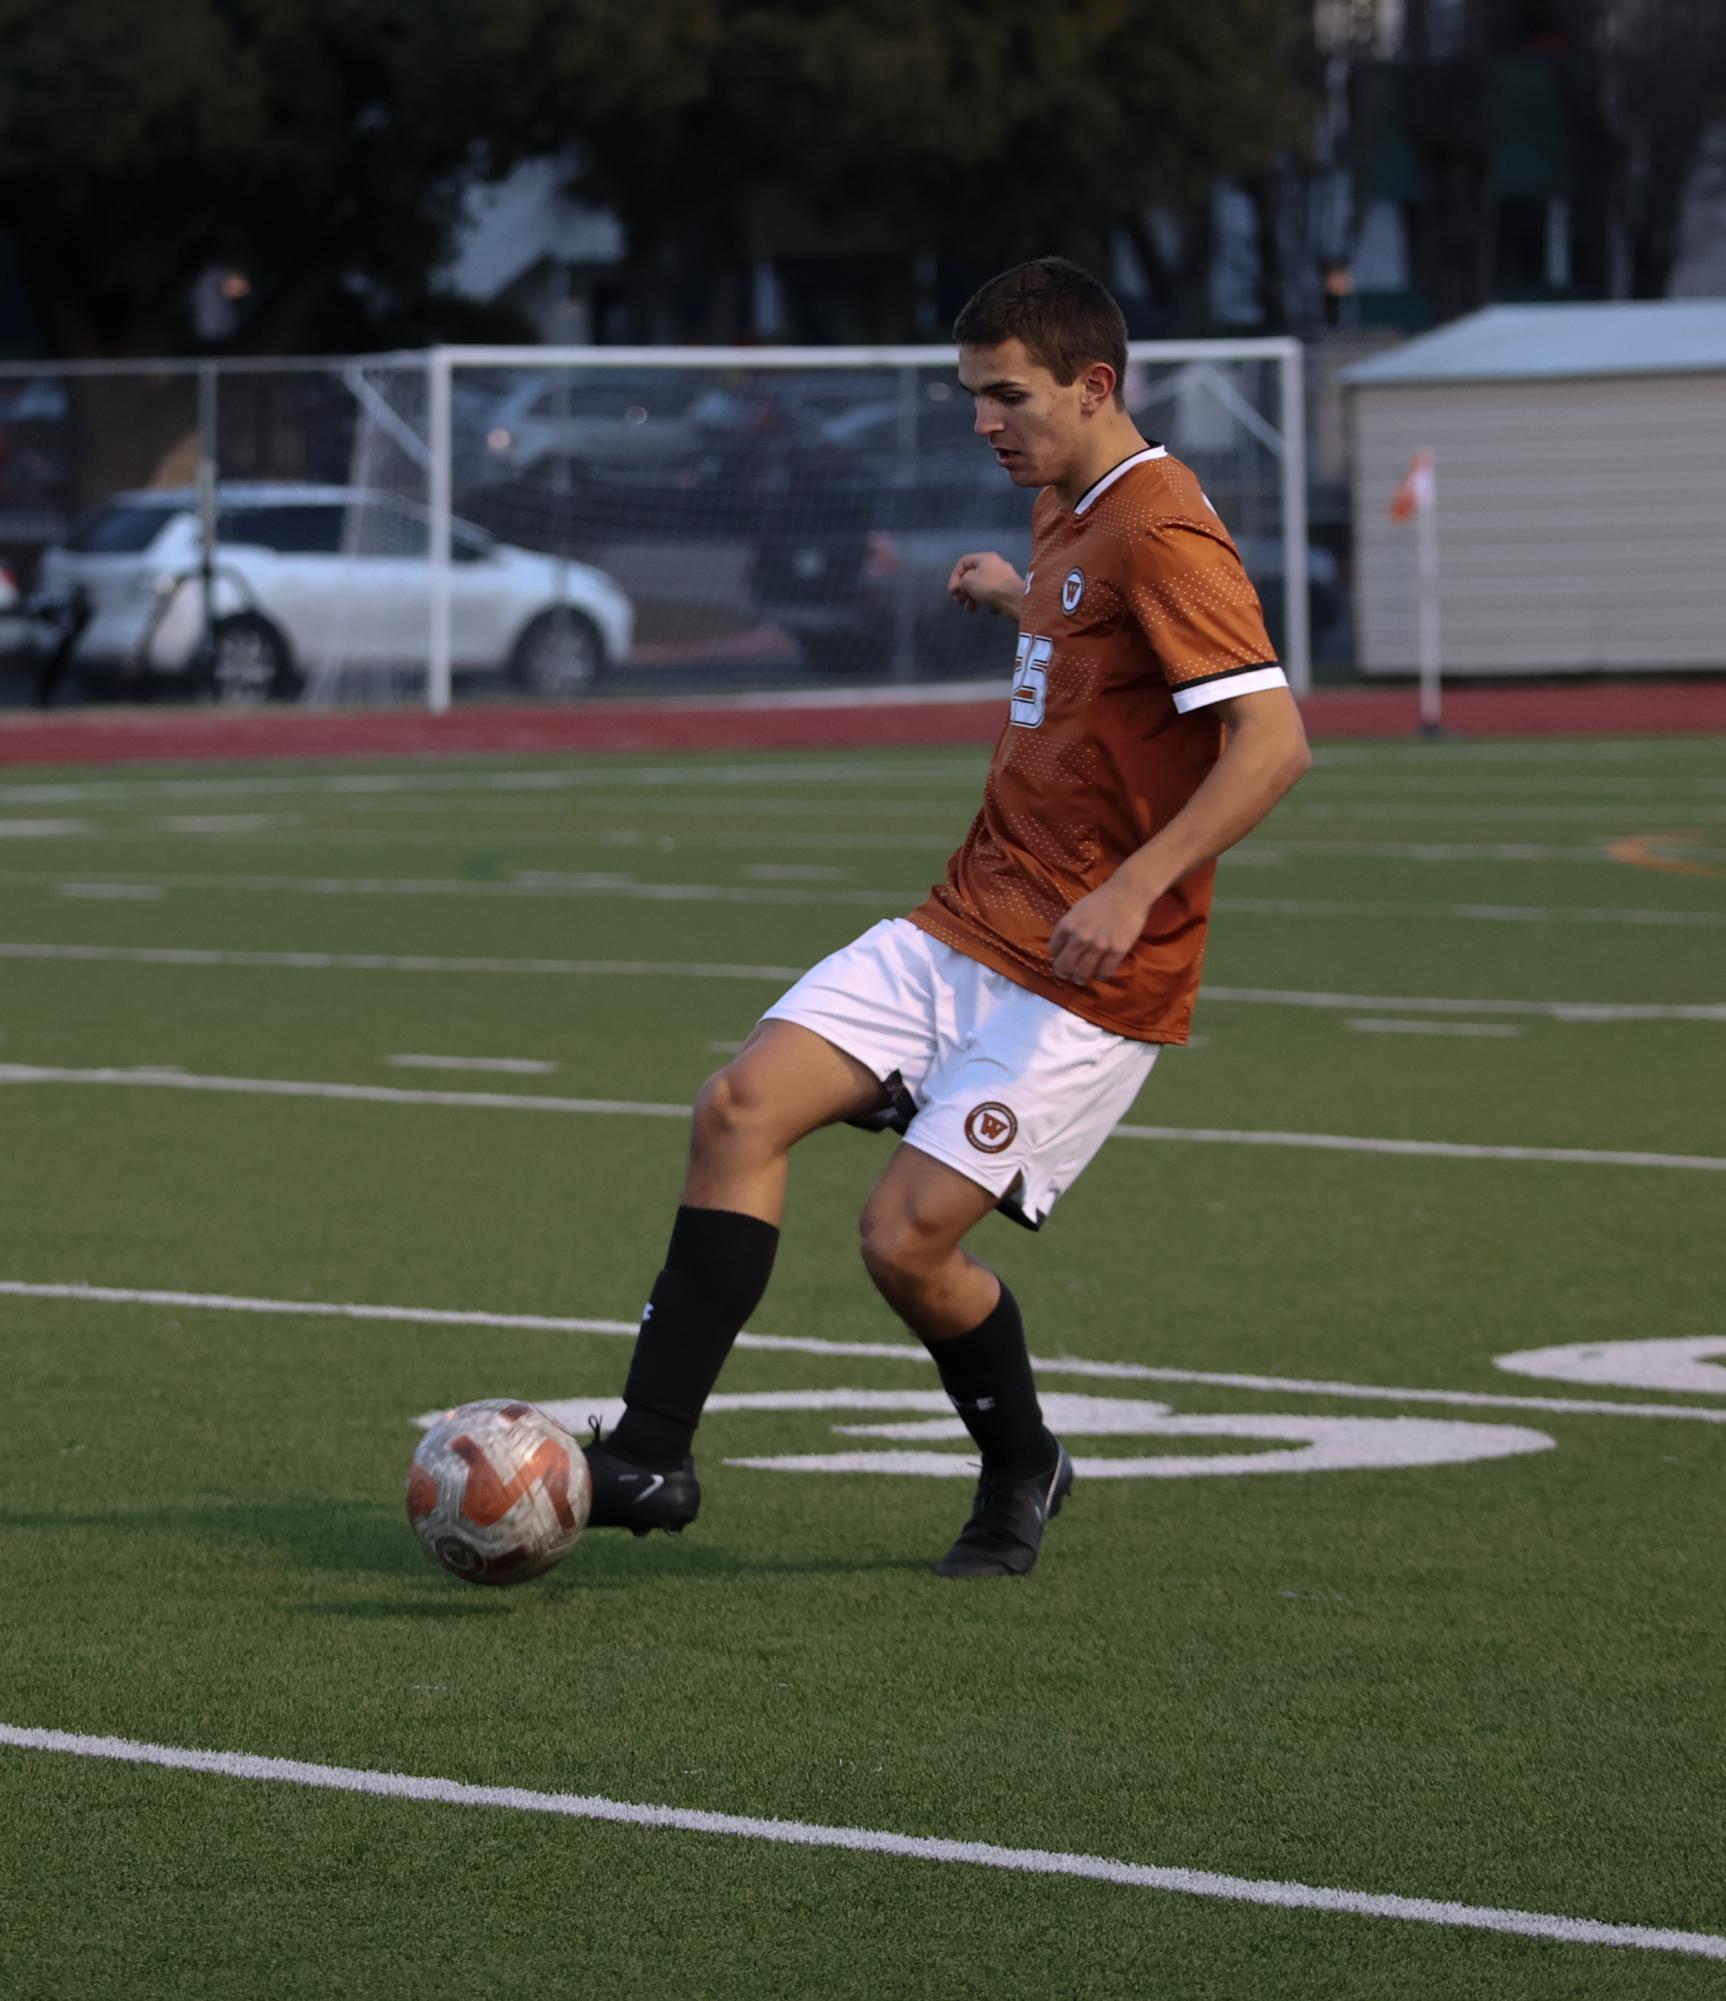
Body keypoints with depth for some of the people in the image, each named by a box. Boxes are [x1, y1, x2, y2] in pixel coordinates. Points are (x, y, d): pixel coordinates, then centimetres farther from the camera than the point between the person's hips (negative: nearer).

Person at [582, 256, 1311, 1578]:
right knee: (743, 1106, -8)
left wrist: (1135, 889, -33)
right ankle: (652, 1456, -7)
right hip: (965, 926, 9)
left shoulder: (1161, 534, -17)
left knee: (907, 1239, -11)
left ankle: (1021, 1470, 18)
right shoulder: (1067, 511, 13)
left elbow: (1272, 739, -26)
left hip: (1087, 977, -9)